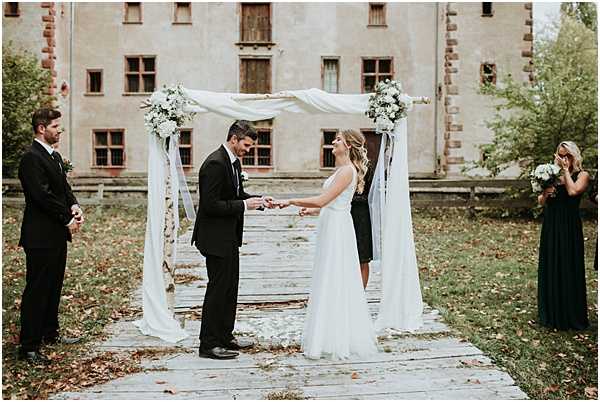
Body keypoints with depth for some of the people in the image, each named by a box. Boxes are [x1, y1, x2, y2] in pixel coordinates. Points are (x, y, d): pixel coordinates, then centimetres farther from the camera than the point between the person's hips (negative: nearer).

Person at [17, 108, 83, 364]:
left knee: (53, 287, 19)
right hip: (40, 236, -9)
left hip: (57, 235, 10)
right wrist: (68, 219, -14)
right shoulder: (31, 158, -15)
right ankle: (29, 347, 4)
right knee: (36, 291, -3)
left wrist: (74, 206, -1)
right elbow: (42, 196, -21)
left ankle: (50, 333, 33)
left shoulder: (55, 156, 15)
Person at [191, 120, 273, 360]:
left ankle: (225, 337, 29)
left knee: (230, 288, 17)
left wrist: (257, 200, 3)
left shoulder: (234, 161, 10)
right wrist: (244, 205, -21)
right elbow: (211, 205, -24)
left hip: (229, 236, 10)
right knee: (217, 289, -2)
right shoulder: (215, 164, -21)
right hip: (215, 238, -10)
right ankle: (208, 345, 9)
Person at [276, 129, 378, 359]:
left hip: (337, 230, -10)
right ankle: (331, 338, 25)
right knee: (330, 284, 15)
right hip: (331, 228, 10)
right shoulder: (342, 169, 15)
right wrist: (313, 211, 12)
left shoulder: (347, 170, -16)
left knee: (333, 285, -3)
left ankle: (335, 342, 7)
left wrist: (291, 201, -19)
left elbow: (322, 200, -23)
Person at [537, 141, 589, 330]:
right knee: (550, 269, 10)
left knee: (568, 270, -1)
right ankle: (552, 313, 22)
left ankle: (571, 316, 11)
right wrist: (545, 194, -11)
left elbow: (572, 191, -21)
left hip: (569, 228, -5)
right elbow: (540, 202, 10)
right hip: (550, 227, 5)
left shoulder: (582, 175, -1)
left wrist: (566, 169, -11)